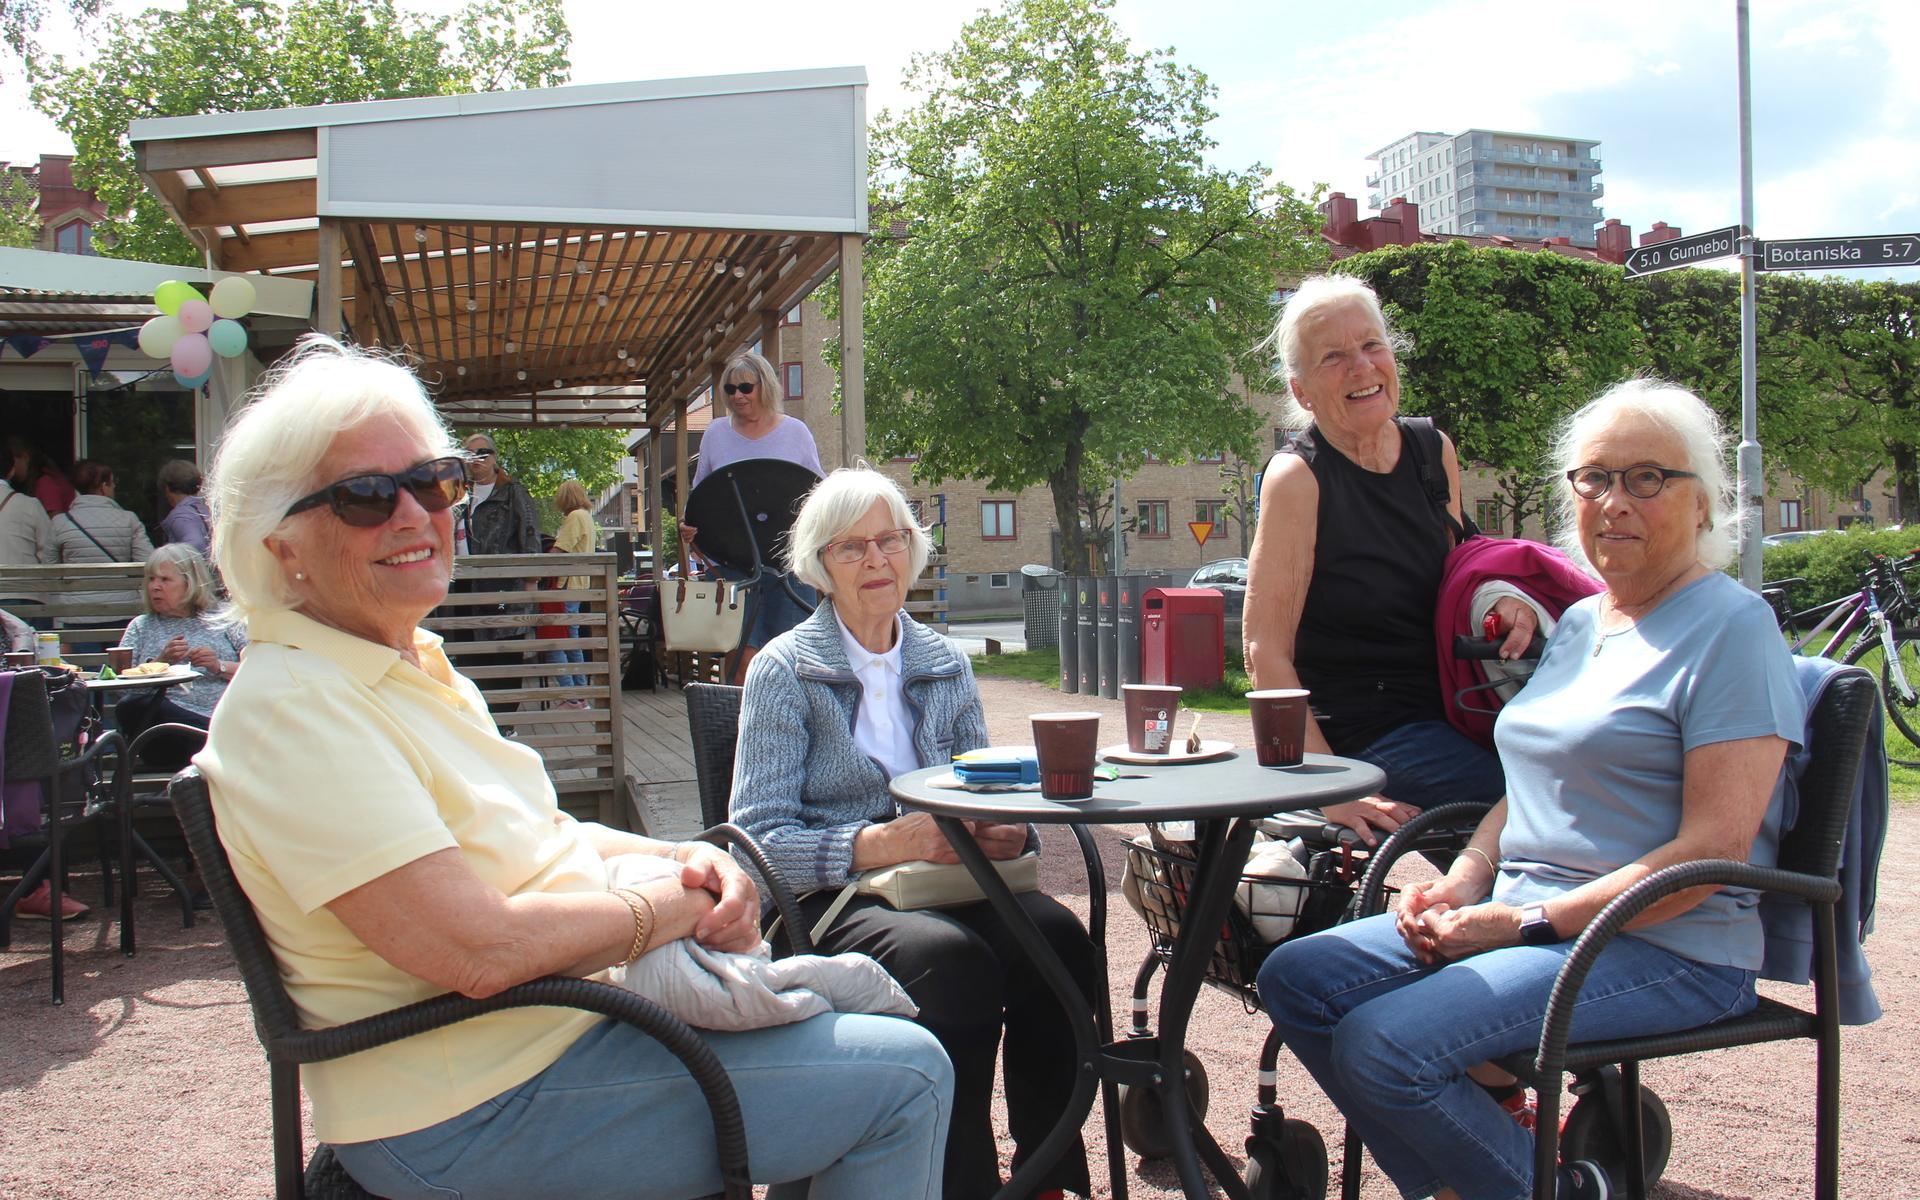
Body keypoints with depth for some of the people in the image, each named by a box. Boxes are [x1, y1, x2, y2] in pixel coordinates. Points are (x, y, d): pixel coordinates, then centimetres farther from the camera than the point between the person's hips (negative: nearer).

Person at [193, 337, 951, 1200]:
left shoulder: (413, 664, 10)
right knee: (903, 1078, -9)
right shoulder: (290, 707, -21)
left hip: (570, 1007, 10)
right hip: (471, 1115, -10)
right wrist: (676, 905, -14)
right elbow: (480, 949, -28)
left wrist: (685, 858, -1)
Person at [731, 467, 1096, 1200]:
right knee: (951, 957, -35)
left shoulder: (945, 665, 14)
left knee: (1056, 934, -27)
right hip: (833, 895, -4)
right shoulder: (784, 671, 0)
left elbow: (981, 796, 16)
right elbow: (758, 836, -9)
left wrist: (1008, 830, -9)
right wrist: (878, 844, -24)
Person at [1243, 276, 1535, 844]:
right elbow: (1266, 654, -16)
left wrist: (1506, 605, -2)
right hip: (1359, 737, -6)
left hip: (1442, 716, 7)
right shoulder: (1297, 478, -12)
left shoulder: (1434, 452, 6)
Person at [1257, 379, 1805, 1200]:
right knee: (1294, 978, -5)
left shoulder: (1729, 626, -9)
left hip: (1661, 948, -8)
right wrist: (1463, 881, 1)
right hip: (1524, 915, 8)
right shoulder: (1579, 622, 16)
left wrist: (1529, 923, -19)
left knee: (1382, 1045, -25)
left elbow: (1715, 846, -17)